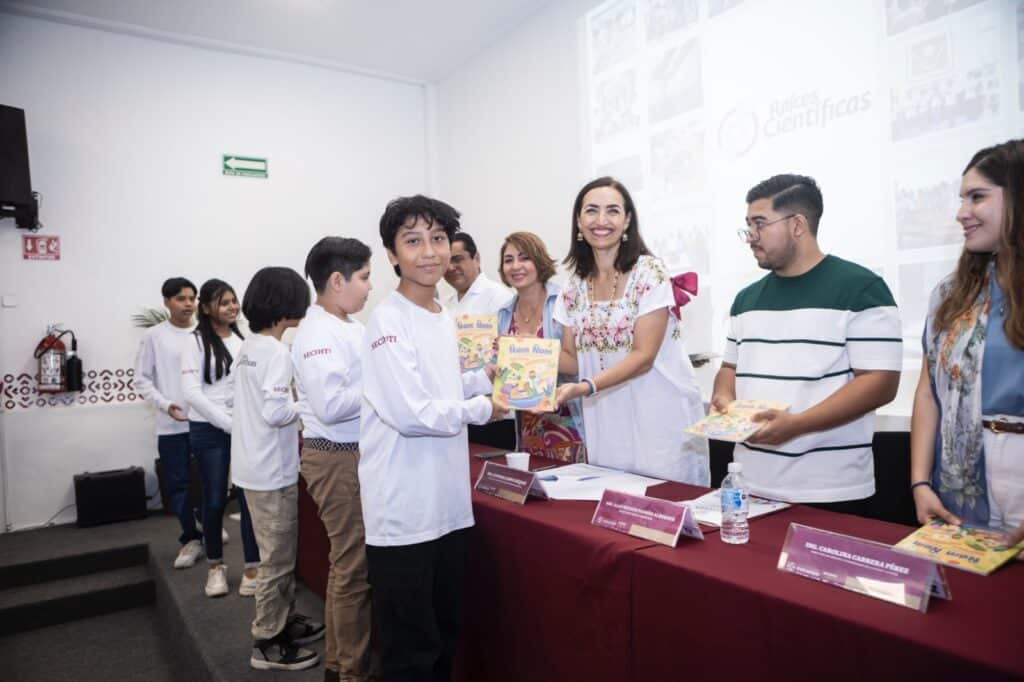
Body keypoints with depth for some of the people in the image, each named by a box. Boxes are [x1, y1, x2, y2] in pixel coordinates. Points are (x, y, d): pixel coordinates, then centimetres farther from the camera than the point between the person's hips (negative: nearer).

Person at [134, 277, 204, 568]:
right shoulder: (154, 336, -1)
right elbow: (142, 379, 1)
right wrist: (164, 404, -12)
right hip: (172, 425, -1)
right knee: (179, 484, 5)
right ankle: (191, 538, 20)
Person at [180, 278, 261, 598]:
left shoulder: (243, 339, 9)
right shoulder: (195, 341, -4)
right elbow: (191, 392, -11)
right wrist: (228, 424, -16)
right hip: (209, 430, -3)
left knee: (250, 497, 0)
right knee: (215, 500, 7)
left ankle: (252, 568, 10)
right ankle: (215, 565, 27)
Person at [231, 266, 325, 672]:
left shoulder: (247, 347, 9)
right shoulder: (276, 351, -20)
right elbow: (275, 412, -27)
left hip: (254, 465, 10)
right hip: (271, 470, -10)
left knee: (277, 554, 21)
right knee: (277, 559, 4)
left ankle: (284, 621, 35)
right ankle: (268, 644, 16)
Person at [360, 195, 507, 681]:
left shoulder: (444, 319, 11)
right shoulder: (388, 322, -15)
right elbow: (409, 412, -22)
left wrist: (486, 378, 9)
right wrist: (481, 409, -11)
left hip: (448, 502, 8)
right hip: (404, 510, -8)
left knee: (446, 636, 21)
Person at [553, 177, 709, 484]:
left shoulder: (650, 272, -9)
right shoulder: (575, 286, 6)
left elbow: (643, 356, -14)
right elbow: (573, 357, 10)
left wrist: (585, 387, -26)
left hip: (661, 419, -4)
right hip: (606, 424, 4)